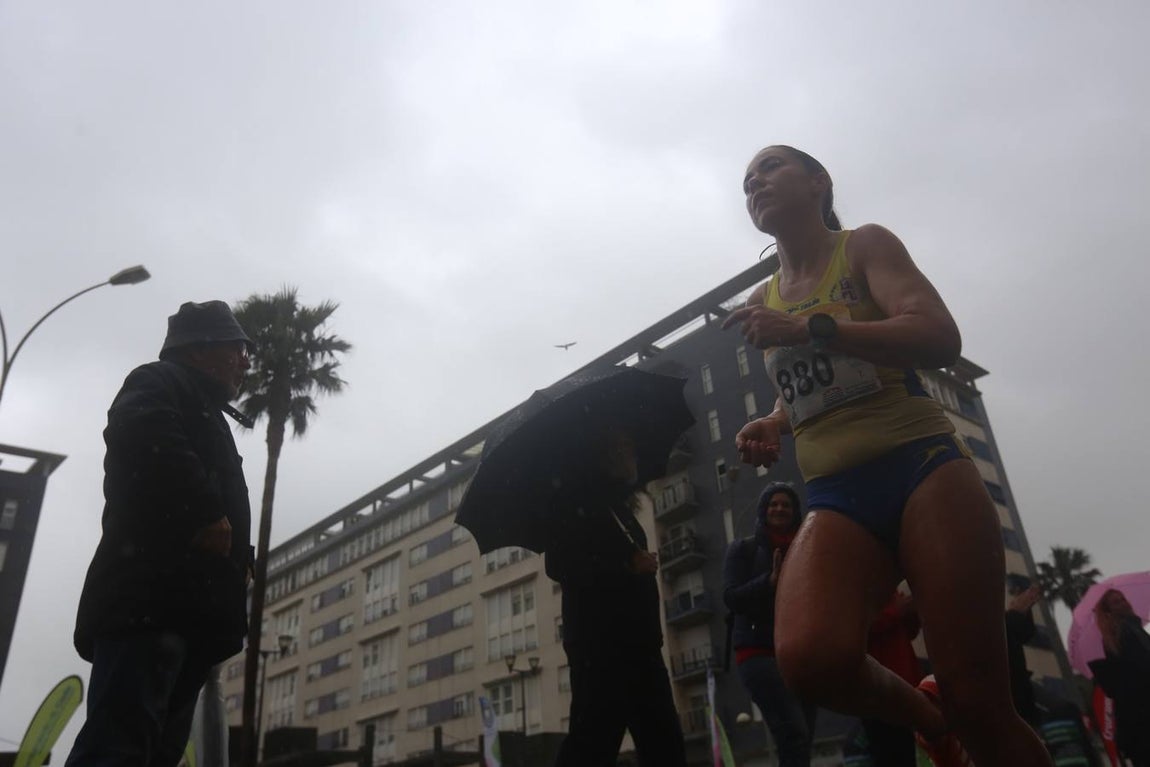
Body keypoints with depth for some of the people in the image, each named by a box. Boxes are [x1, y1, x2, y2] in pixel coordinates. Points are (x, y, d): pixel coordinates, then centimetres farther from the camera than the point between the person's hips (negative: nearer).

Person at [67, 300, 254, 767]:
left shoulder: (206, 416, 34)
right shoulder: (159, 382, 8)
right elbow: (145, 439, -16)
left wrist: (235, 564, 10)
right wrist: (208, 516, -14)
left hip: (187, 608, 9)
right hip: (152, 598, -9)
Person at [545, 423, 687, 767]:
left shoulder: (621, 510, 22)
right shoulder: (575, 502, -2)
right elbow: (559, 565, -14)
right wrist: (628, 567, -17)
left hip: (638, 642, 8)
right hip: (598, 642, -8)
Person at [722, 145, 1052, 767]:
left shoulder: (865, 246, 5)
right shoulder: (764, 301, 18)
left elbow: (940, 338, -11)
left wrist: (809, 326, -17)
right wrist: (770, 428, 8)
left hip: (921, 468, -3)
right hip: (835, 499, 4)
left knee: (979, 705, -8)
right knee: (810, 659, -25)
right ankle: (926, 716, 5)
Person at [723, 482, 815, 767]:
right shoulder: (743, 549, 5)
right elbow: (731, 597, -6)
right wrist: (770, 580, -19)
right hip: (758, 651, -4)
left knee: (803, 740, 2)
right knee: (794, 735, -19)